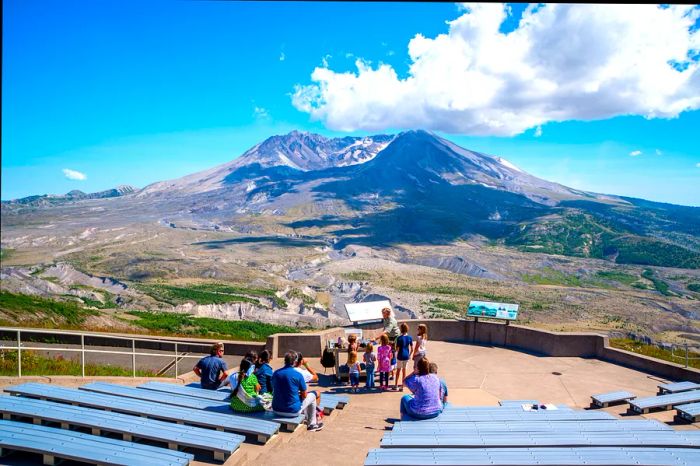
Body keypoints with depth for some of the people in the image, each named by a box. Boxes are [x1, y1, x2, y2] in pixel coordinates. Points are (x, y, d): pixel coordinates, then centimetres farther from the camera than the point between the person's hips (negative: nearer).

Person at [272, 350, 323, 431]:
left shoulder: (276, 373, -3)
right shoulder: (298, 375, -16)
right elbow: (304, 395, -5)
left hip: (276, 410, 5)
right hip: (293, 411, -5)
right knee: (312, 395, 20)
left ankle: (306, 418, 51)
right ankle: (312, 424, 31)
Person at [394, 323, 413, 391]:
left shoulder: (399, 338, -16)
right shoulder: (410, 338, -5)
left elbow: (397, 349, -13)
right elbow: (412, 349, -1)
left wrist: (396, 356, 7)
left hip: (400, 356, -3)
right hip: (406, 356, 3)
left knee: (398, 370, 13)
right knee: (404, 370, 13)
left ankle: (396, 385, 19)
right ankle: (402, 386, 18)